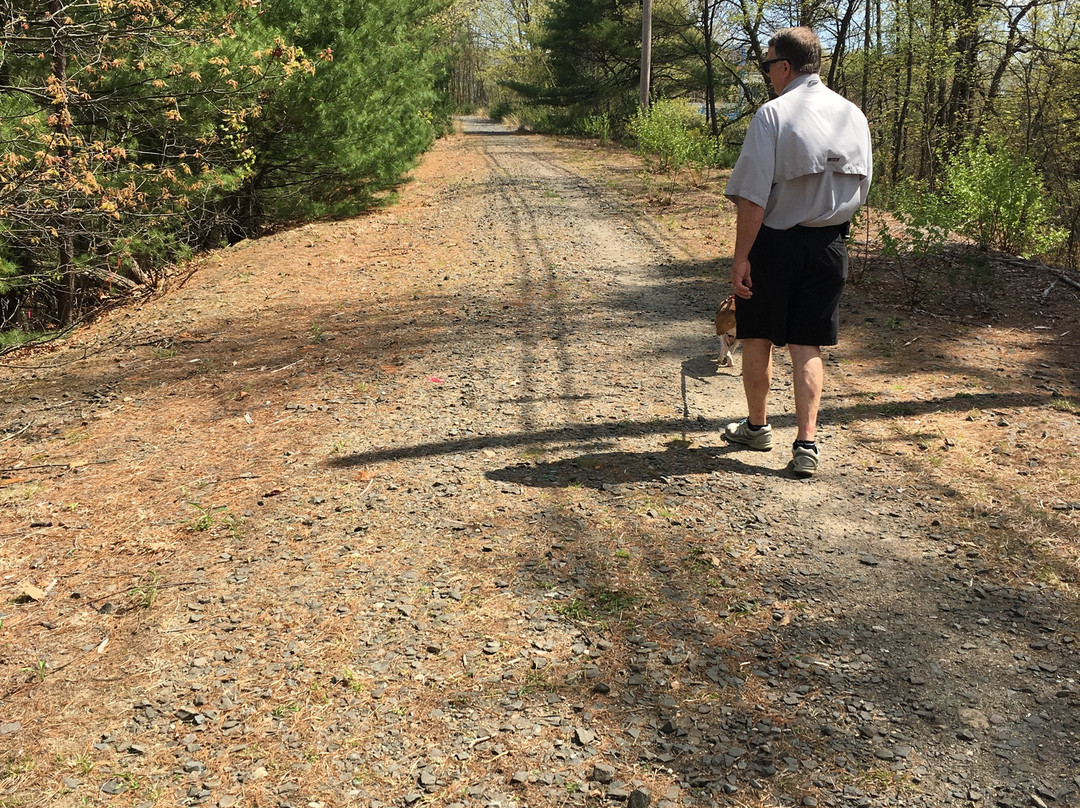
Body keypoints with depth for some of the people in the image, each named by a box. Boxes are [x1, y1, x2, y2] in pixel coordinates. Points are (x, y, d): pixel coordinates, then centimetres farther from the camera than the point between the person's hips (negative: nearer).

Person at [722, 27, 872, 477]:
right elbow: (860, 188, 13)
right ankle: (806, 444, 2)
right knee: (807, 347, 8)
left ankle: (757, 426, 29)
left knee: (758, 339, 13)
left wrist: (741, 257, -15)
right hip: (828, 246, 5)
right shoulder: (853, 115, 5)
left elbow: (753, 197, -18)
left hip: (774, 242, -4)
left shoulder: (773, 114, -14)